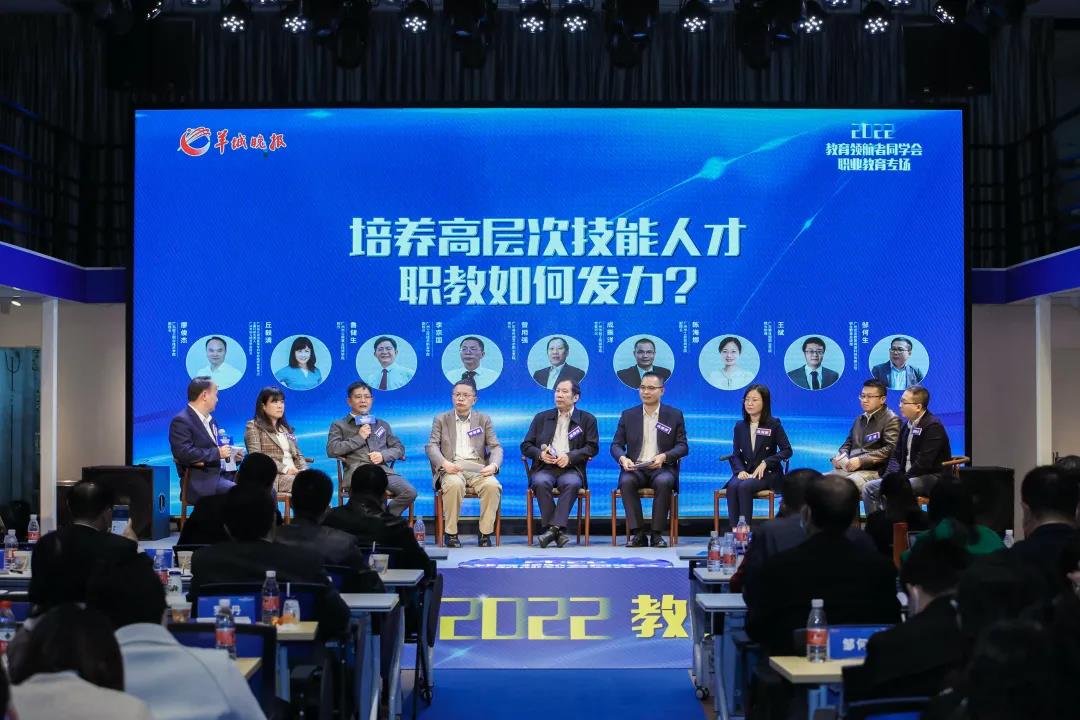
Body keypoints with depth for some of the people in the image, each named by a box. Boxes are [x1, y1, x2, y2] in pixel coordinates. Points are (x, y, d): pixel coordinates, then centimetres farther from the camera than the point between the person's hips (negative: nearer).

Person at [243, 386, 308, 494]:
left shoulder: (286, 428, 28)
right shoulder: (253, 426, 7)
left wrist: (304, 471, 0)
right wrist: (285, 469, -15)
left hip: (294, 474, 6)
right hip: (272, 477, -6)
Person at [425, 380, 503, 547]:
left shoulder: (484, 420, 18)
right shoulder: (441, 420, 15)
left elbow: (496, 447, 10)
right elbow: (431, 446, 3)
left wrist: (493, 465, -13)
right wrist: (444, 463, -19)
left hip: (478, 467, 1)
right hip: (452, 468, -1)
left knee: (493, 485, -31)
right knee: (454, 484, -37)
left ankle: (485, 533, -19)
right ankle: (451, 533, -23)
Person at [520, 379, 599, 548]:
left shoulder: (587, 419, 14)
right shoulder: (541, 418, 19)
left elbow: (592, 447, 3)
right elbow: (526, 445, 15)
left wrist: (569, 456, -13)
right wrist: (540, 454, -7)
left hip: (570, 469, -1)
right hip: (544, 467, 1)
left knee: (571, 483, -36)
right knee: (541, 482, -34)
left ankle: (554, 528, -40)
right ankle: (557, 532, -33)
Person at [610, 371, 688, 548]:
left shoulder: (675, 415, 9)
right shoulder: (628, 415, 12)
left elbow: (683, 446, 2)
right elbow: (616, 445, 9)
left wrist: (663, 456, -17)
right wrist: (622, 458, -15)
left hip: (662, 468, -1)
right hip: (635, 468, 1)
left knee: (664, 482, -36)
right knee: (626, 482, -33)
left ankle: (657, 534, -26)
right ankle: (637, 533, -28)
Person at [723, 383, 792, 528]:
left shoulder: (774, 425, 1)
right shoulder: (740, 426, 12)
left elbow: (787, 450, -3)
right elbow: (735, 454, 10)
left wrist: (765, 463, -15)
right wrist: (740, 471, -12)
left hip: (767, 474, -3)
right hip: (746, 473, 3)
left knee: (744, 487, -33)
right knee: (732, 487, -30)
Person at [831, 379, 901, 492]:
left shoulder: (891, 420, 0)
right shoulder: (859, 419, 25)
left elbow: (890, 449, -11)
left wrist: (861, 460, -18)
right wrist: (838, 457, 7)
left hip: (873, 471, -7)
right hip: (848, 468, 7)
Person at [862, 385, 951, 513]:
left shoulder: (933, 426, -13)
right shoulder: (907, 425, 15)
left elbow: (923, 463, -20)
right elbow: (896, 455, 17)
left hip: (931, 478, -9)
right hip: (906, 476, 9)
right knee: (869, 488, -4)